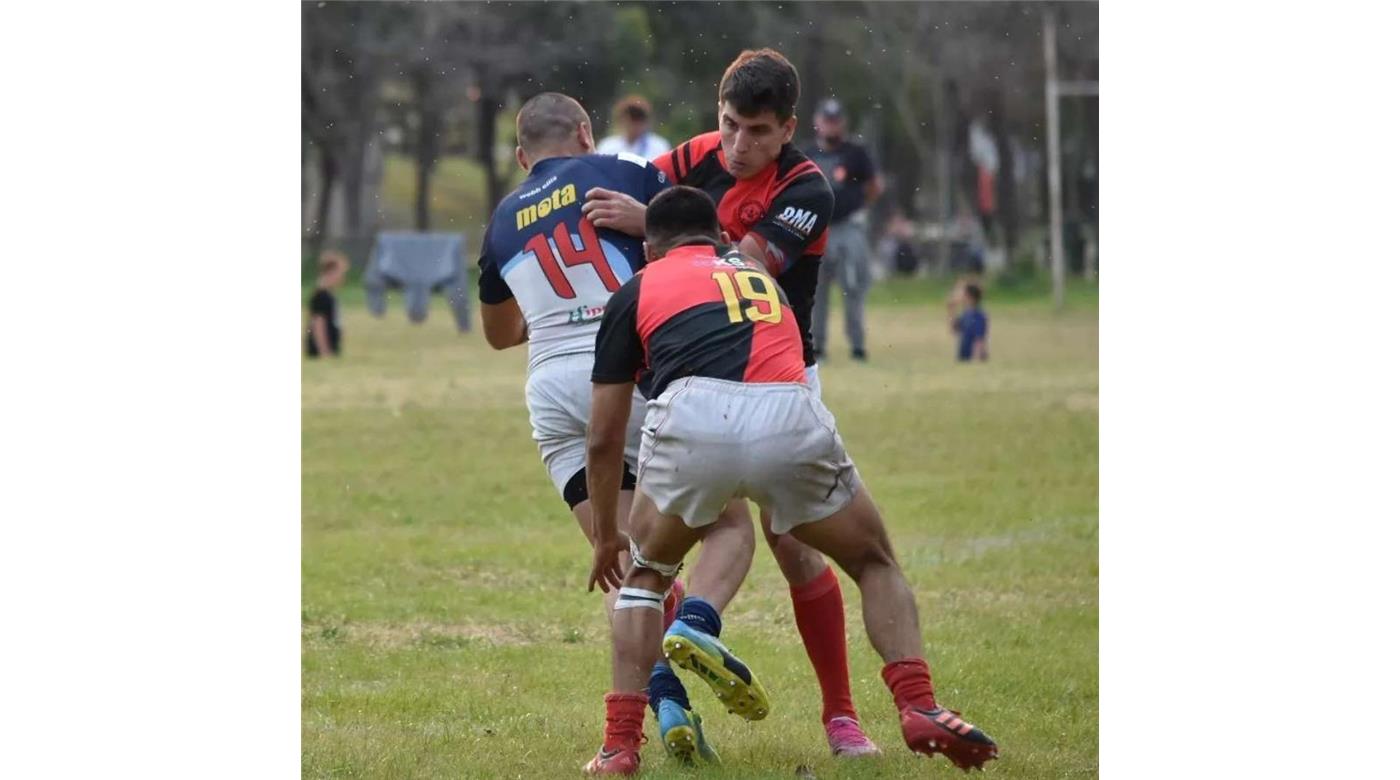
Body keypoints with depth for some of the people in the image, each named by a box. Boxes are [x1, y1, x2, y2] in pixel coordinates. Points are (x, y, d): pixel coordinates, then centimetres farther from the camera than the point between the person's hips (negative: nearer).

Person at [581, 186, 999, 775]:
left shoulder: (637, 291, 28)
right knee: (876, 565, 26)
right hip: (790, 420, 1)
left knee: (644, 575, 27)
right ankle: (920, 708, 4)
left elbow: (605, 439, 29)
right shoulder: (762, 279, 38)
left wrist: (606, 537, 43)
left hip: (693, 419, -1)